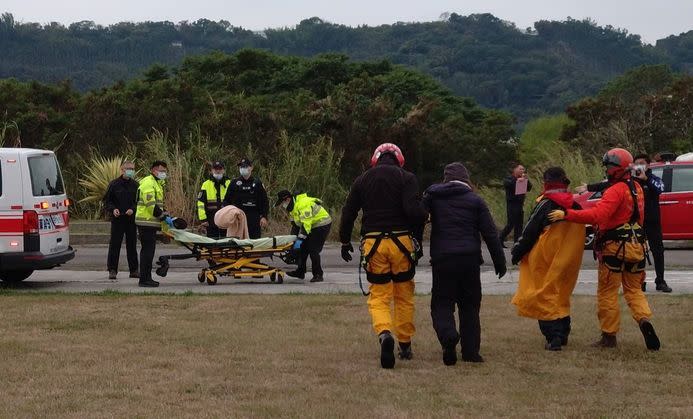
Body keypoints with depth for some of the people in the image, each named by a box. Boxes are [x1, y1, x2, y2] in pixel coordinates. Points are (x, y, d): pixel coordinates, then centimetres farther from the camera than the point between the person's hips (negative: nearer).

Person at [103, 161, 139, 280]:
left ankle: (134, 270, 14)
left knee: (132, 244, 8)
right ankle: (112, 270, 1)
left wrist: (132, 209, -8)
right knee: (115, 244, -3)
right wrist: (113, 209, -13)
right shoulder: (114, 184, -1)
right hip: (117, 219, -3)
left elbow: (139, 201, 10)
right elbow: (107, 200, 4)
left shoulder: (135, 185, 6)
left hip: (131, 219, 3)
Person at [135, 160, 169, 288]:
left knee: (148, 251, 13)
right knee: (148, 250, -10)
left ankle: (146, 278, 17)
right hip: (147, 221, -11)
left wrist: (164, 213, 14)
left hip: (150, 222, 11)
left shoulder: (156, 183, 23)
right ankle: (144, 279, -10)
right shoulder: (148, 183, -13)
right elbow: (150, 204, -20)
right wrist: (162, 215, -16)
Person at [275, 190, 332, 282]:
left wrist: (300, 239, -36)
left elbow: (306, 223, -34)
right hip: (312, 227, 10)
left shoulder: (303, 205, -28)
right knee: (303, 248, 13)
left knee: (313, 250, -14)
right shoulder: (292, 207, 6)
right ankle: (300, 272, 23)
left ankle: (318, 275, -7)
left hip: (322, 225, -10)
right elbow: (296, 224, 14)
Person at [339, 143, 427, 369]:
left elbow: (348, 212, 11)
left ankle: (385, 333, -25)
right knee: (404, 295, 13)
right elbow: (413, 210, -14)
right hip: (401, 241, -1)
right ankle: (405, 345, 18)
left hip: (373, 242, 1)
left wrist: (345, 242, 21)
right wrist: (424, 217, 6)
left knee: (378, 296, 3)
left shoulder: (363, 180, 10)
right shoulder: (406, 178, 0)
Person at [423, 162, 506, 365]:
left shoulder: (432, 195, 7)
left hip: (442, 259, -1)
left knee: (441, 303, 4)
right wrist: (500, 262, 10)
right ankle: (471, 351, 9)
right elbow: (490, 234, 4)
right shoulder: (475, 200, 7)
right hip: (469, 258, 1)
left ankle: (448, 336, -25)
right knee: (469, 306, 12)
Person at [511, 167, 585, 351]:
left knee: (545, 296, -2)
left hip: (545, 259, -6)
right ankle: (563, 334, 23)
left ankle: (553, 337, -12)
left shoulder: (545, 205, -13)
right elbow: (579, 234, 15)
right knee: (560, 295, 20)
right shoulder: (575, 206, 6)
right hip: (568, 261, 6)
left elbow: (530, 232, -11)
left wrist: (517, 252, 0)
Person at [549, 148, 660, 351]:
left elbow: (598, 215, -30)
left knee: (607, 293, 4)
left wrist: (566, 214, -31)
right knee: (634, 290, 16)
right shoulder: (636, 189, 11)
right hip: (636, 246, 8)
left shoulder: (616, 191, -17)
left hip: (615, 248, -8)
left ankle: (609, 336, 8)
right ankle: (644, 319, -8)